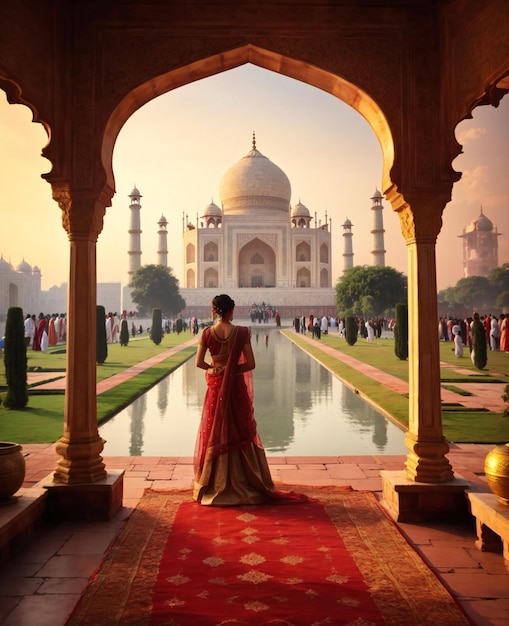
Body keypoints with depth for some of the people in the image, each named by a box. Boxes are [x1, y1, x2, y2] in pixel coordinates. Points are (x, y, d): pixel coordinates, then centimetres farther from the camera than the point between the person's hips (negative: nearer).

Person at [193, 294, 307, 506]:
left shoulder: (207, 333, -6)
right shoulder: (241, 332, -10)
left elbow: (199, 363, -6)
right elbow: (250, 364, -12)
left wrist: (214, 369, 10)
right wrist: (230, 370, -1)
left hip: (215, 389, 2)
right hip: (235, 388, -1)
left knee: (214, 434, 12)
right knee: (240, 434, 11)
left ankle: (212, 486, 18)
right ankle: (243, 485, 18)